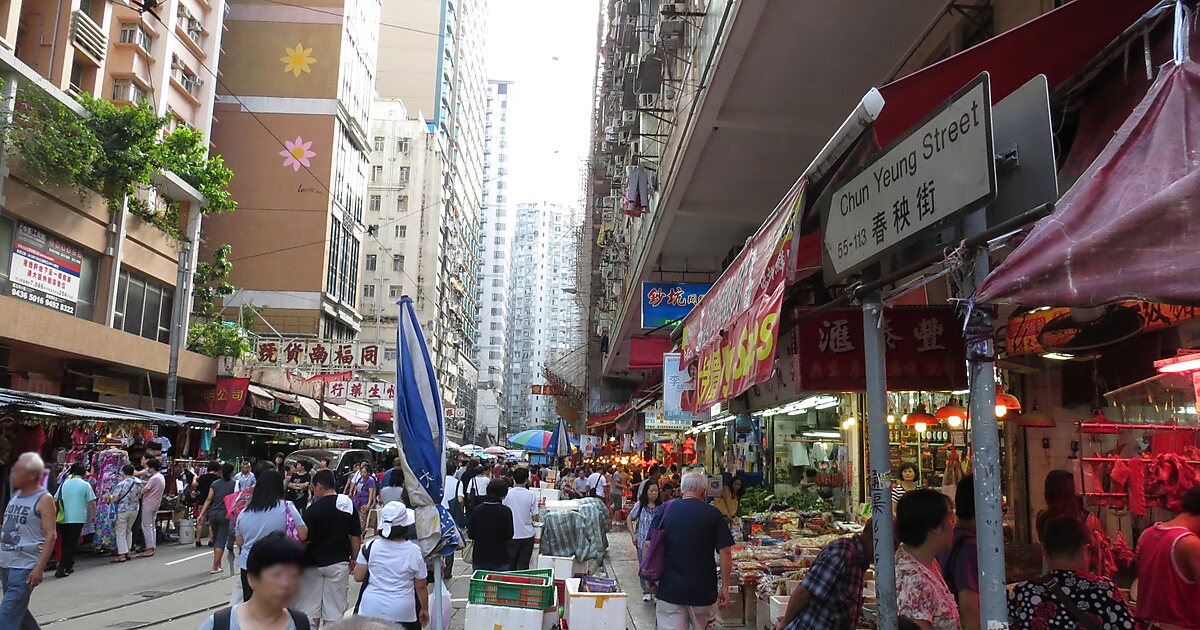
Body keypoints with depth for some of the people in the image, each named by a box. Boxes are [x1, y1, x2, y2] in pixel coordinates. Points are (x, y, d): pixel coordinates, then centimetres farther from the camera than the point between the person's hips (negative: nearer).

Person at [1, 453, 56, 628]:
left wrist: (40, 568, -21)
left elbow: (50, 535, -15)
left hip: (24, 566, -8)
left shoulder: (43, 500, -10)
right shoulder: (16, 494, 12)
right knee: (19, 611, 15)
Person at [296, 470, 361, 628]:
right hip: (339, 562, 3)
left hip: (313, 563, -2)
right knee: (334, 609, 9)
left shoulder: (313, 509, -15)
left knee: (310, 608, 12)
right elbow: (356, 537, -1)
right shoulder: (349, 505, -4)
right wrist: (353, 560, 10)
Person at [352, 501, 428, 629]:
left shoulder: (370, 547, -7)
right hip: (403, 613, -1)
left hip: (371, 610, 1)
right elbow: (421, 586, -1)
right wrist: (425, 609, 14)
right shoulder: (414, 551, -8)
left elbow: (358, 577, -1)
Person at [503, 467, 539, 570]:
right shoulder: (531, 495, -9)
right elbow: (535, 517, -6)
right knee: (524, 565, 8)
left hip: (511, 535, 0)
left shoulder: (507, 493, -8)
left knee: (510, 565, 14)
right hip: (527, 534, 0)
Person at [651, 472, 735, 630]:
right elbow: (725, 553, -8)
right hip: (703, 591, 0)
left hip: (670, 588, 0)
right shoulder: (713, 514, -5)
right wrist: (725, 587, 1)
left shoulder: (665, 510, -1)